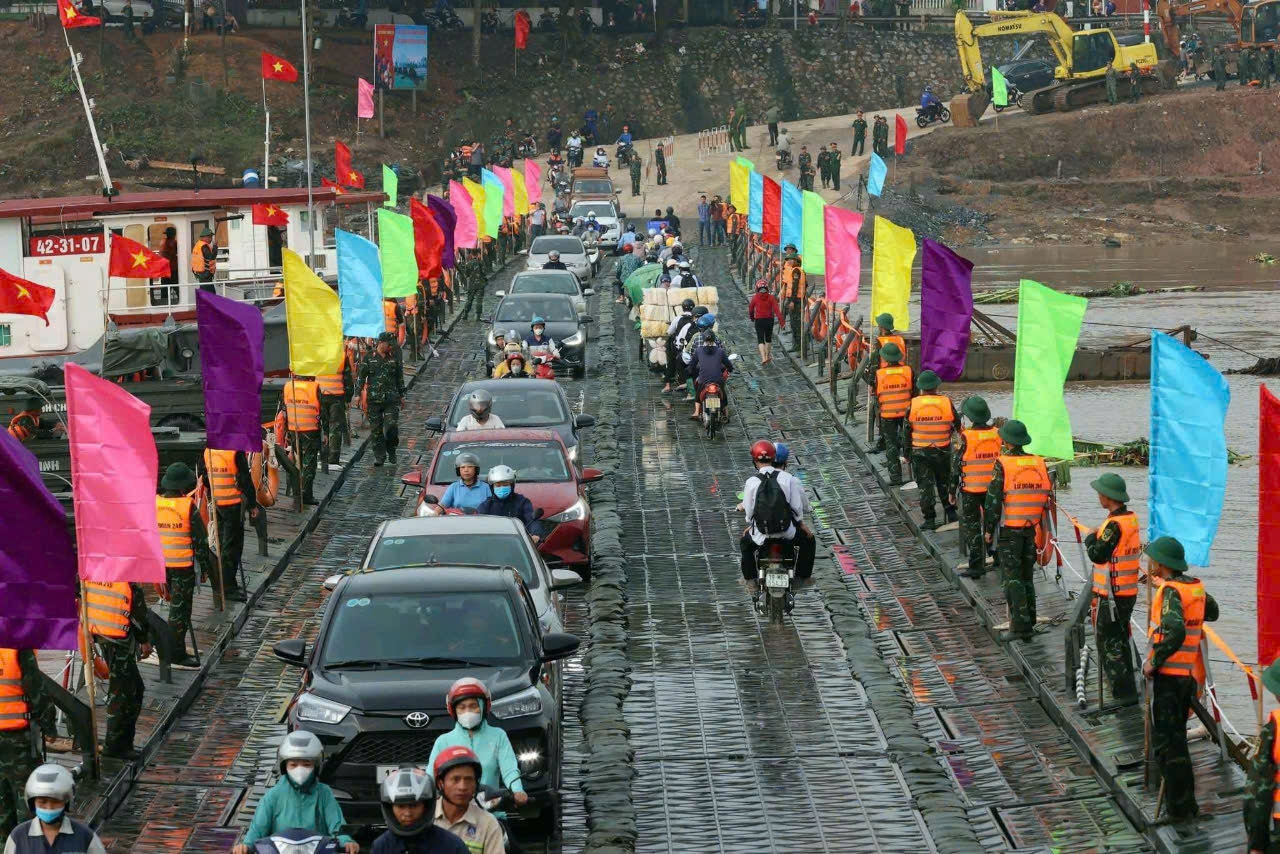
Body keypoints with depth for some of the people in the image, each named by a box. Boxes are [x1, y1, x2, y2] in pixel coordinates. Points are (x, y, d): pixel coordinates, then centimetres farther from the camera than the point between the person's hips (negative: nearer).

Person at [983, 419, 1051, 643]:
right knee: (1026, 577, 14)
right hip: (1031, 529, 6)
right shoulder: (1039, 464, 5)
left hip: (1008, 530, -6)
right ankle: (1028, 625, 16)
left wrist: (989, 529, -3)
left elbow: (993, 500, -12)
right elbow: (1047, 496, 10)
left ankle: (1020, 625, -7)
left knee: (1011, 578, -2)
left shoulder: (1002, 465, -12)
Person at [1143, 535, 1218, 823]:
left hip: (1168, 674, -9)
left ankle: (1181, 809, -1)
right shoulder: (1195, 587, 7)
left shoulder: (1171, 591, -17)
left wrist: (1154, 662, -19)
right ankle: (1186, 803, 27)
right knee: (1176, 739, 20)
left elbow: (1175, 633, -32)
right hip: (1189, 675, 9)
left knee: (1165, 743, -2)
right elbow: (1212, 612, 28)